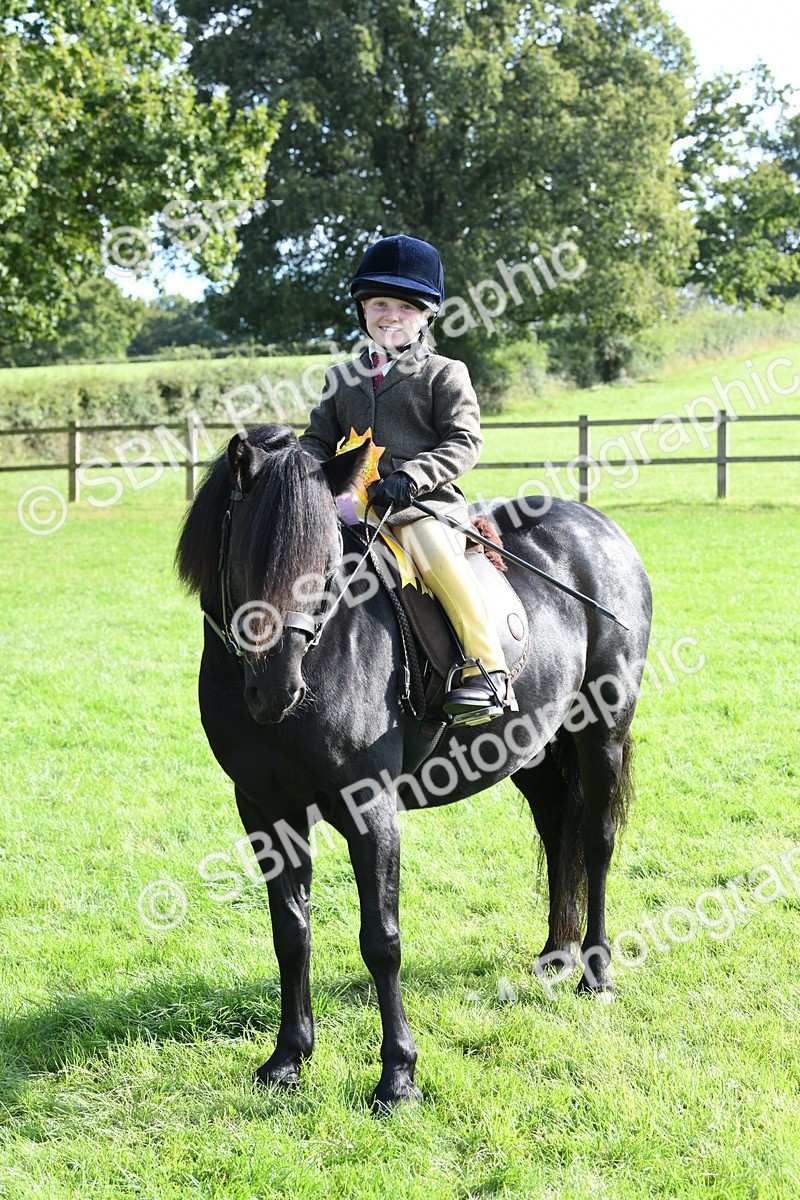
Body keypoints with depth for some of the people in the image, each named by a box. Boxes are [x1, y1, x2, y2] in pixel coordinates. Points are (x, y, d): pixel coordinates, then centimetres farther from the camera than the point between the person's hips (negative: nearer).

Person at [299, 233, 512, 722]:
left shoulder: (444, 375, 6)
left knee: (437, 553, -34)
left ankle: (486, 670, -32)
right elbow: (318, 440, 20)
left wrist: (411, 477, -22)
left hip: (423, 502, -5)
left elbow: (464, 441, -5)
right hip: (350, 503, 6)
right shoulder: (341, 379, 21)